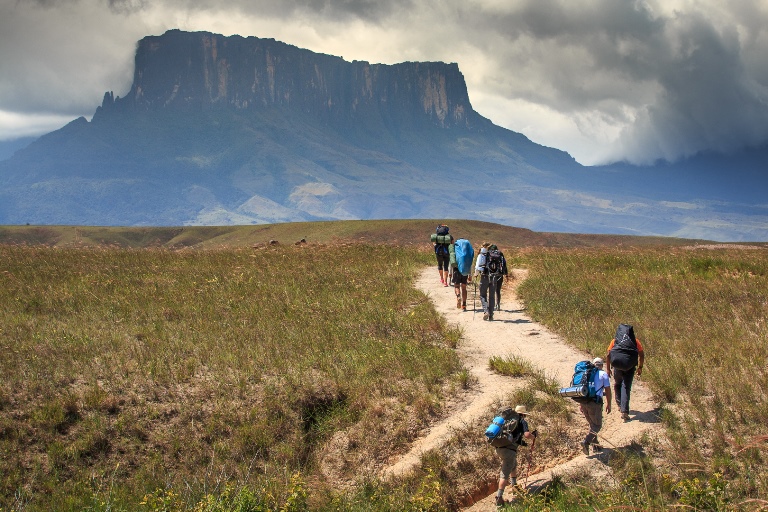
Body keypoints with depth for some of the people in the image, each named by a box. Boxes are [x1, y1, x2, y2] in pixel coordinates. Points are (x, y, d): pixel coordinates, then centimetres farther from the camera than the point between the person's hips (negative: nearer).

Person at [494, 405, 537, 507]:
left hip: (498, 448, 7)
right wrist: (534, 435, 10)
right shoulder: (522, 422, 2)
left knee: (513, 466, 31)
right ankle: (499, 497, -13)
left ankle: (514, 486, 45)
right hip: (509, 450, -7)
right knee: (505, 474, -6)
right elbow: (527, 435, -12)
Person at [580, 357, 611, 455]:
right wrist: (608, 404, 11)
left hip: (583, 402, 5)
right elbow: (607, 391, 2)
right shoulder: (603, 374, 5)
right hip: (595, 402, -5)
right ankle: (586, 442, -14)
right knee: (597, 425, 5)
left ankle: (595, 444, 20)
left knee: (592, 424, 20)